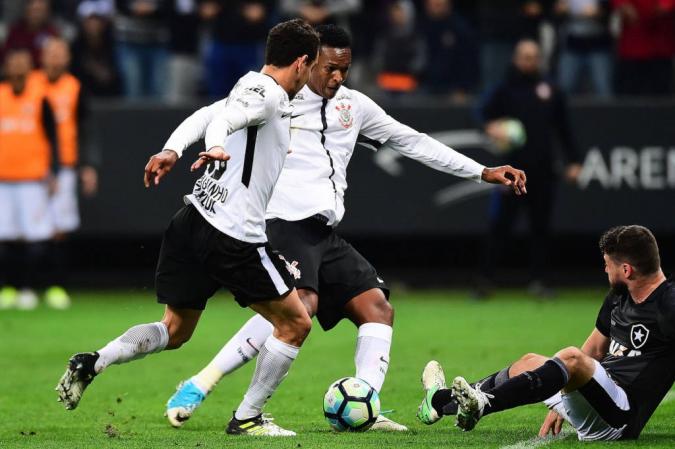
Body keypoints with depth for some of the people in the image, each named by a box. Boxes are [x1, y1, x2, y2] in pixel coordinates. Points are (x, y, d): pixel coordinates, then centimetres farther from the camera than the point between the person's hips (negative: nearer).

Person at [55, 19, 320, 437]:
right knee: (296, 323, 5)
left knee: (175, 331, 18)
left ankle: (93, 362, -2)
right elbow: (222, 121, -30)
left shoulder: (254, 85, 16)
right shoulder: (268, 93, -11)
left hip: (194, 219, 9)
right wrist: (217, 149, -49)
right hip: (234, 235, -9)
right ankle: (247, 418, 7)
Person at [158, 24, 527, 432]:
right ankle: (200, 386, -30)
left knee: (378, 308, -3)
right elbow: (211, 117, -4)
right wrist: (171, 150, -24)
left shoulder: (353, 105, 17)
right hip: (285, 225, -8)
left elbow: (413, 142, 23)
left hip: (326, 234, 8)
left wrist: (483, 173, 23)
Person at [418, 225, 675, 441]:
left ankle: (483, 404, -37)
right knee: (531, 362, 20)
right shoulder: (618, 296, 13)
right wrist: (559, 405, 22)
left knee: (572, 358, -30)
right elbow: (595, 350, 22)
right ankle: (442, 401, 26)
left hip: (623, 418, -9)